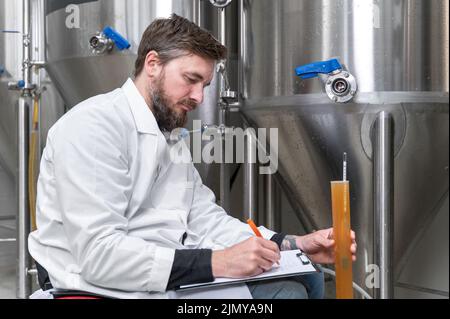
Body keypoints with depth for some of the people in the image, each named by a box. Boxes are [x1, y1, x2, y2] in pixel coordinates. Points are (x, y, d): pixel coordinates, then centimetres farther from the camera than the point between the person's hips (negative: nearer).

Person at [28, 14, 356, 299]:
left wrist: (294, 245, -2)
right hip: (109, 290, -9)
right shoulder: (94, 125, -14)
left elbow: (208, 221, 11)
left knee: (303, 279, -5)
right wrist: (216, 263, -27)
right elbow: (98, 253, -23)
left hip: (174, 282, 9)